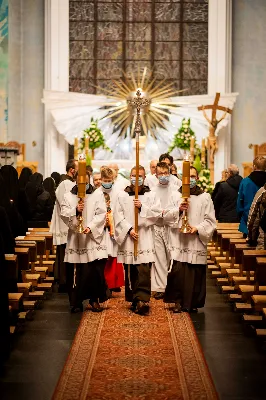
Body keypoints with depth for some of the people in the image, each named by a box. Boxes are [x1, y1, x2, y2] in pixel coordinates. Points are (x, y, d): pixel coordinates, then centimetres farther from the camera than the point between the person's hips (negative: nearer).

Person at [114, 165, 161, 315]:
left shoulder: (150, 195, 9)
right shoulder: (122, 195, 8)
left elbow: (156, 213, -1)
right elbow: (119, 216, 0)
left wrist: (142, 207, -14)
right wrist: (129, 229, -11)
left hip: (145, 237, -1)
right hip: (128, 237, 1)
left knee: (144, 270, -11)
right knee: (130, 271, 3)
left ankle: (142, 299, -16)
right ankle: (134, 300, 11)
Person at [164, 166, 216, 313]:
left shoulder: (205, 197, 6)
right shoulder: (175, 195, 10)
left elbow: (210, 221, 3)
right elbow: (166, 216, 5)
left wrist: (198, 228, -12)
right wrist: (178, 209, -11)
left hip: (196, 242, 0)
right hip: (178, 242, 0)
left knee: (195, 273, 0)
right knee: (177, 272, -7)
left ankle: (192, 303, 13)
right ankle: (178, 301, 7)